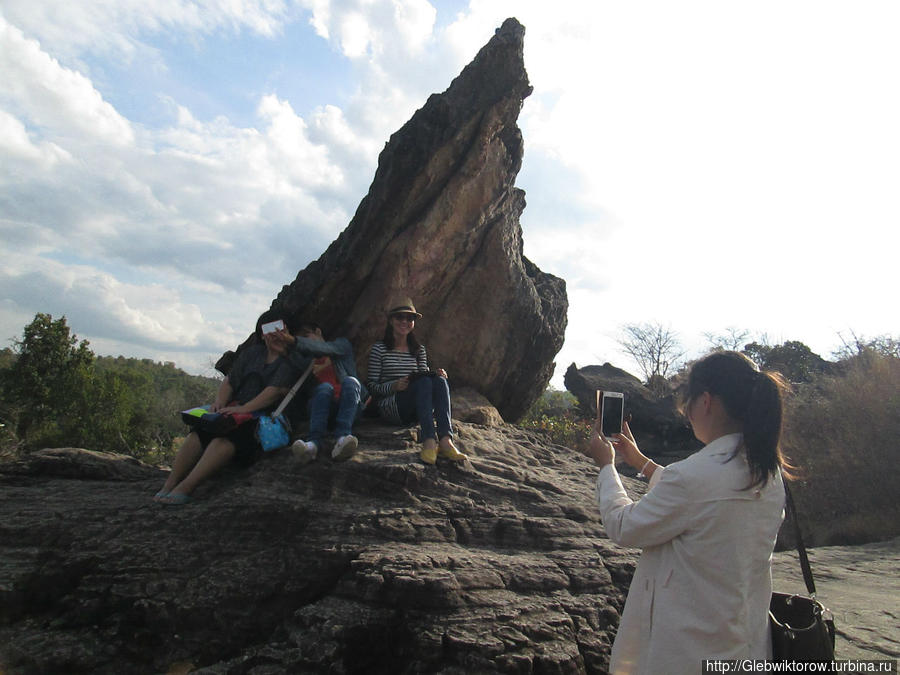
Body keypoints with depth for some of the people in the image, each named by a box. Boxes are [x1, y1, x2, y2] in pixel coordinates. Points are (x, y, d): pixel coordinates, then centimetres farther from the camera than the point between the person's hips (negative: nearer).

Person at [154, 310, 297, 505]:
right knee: (198, 432, -19)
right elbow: (229, 381, 19)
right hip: (237, 412, 6)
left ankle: (184, 489, -34)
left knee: (227, 437, -31)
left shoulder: (289, 362, -2)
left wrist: (243, 409, -24)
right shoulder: (252, 352, 18)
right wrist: (220, 401, -2)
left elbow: (276, 391, -15)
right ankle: (168, 487, -17)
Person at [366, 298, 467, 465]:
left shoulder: (419, 349, 19)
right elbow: (372, 386, 0)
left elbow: (425, 374, 17)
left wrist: (437, 375, -6)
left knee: (440, 381, -27)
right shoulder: (379, 349, 4)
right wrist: (394, 386, -19)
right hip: (389, 406, -4)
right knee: (423, 382, -32)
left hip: (415, 410, 4)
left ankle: (446, 439, -45)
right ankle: (429, 440, -49)